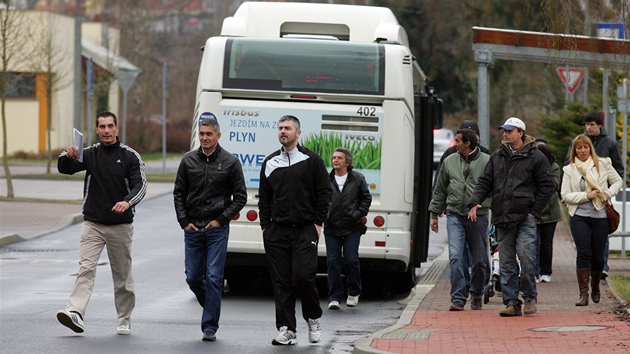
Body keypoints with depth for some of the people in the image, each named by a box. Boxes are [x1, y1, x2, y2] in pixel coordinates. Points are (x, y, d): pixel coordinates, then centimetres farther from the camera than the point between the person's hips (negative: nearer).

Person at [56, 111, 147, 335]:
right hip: (93, 224, 1)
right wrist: (67, 157, -25)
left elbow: (140, 184, -7)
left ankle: (124, 320, 18)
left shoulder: (130, 156, 0)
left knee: (122, 274, 7)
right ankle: (75, 312, -25)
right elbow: (65, 169, -1)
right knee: (86, 268, -13)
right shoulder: (90, 154, 7)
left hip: (121, 225, -1)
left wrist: (128, 201, -27)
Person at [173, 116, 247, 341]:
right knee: (193, 277, 5)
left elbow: (240, 197, 2)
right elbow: (179, 194, 11)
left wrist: (221, 219, -6)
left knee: (213, 278, -6)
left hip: (217, 229, -3)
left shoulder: (230, 162, -1)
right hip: (193, 228, 3)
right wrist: (184, 221, 1)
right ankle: (211, 308, 31)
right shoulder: (188, 160, 6)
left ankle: (210, 326, -2)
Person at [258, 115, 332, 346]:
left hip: (305, 231, -4)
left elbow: (324, 194, 1)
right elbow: (264, 197, 16)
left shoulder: (311, 161, 1)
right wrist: (265, 226, 7)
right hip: (277, 232, 4)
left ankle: (313, 318, 11)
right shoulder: (270, 163, 12)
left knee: (303, 277, -13)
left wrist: (317, 223, -5)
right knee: (281, 282, 0)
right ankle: (287, 330, 4)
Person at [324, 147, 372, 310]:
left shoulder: (357, 179, 4)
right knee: (333, 262, -1)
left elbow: (366, 198, 10)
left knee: (351, 260, -5)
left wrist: (359, 213, -2)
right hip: (331, 228, 1)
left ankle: (354, 293, 16)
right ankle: (334, 297, 5)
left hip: (352, 229, -1)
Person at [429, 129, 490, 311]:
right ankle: (458, 298, -10)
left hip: (479, 217, -2)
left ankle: (476, 297, 23)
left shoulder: (487, 162, -1)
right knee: (456, 257, -11)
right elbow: (440, 190, 18)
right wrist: (434, 214, 16)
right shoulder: (449, 161, 11)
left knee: (479, 260, 7)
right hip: (455, 216, 2)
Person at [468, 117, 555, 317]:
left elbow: (546, 187, 4)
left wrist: (535, 211, -3)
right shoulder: (497, 157, 15)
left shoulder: (535, 157, 2)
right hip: (502, 218, 4)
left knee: (526, 257, -12)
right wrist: (475, 202, -2)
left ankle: (530, 298, 4)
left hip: (525, 218, -4)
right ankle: (512, 303, 6)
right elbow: (485, 183, 15)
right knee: (506, 263, 3)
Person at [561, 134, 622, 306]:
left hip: (600, 216, 1)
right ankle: (583, 293, -14)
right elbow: (565, 195, 0)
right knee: (583, 253, -14)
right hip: (579, 216, -1)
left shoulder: (603, 164, 5)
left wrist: (607, 194, -5)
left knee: (598, 256, 4)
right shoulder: (569, 170, 5)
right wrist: (586, 196, -11)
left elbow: (618, 181, 13)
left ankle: (595, 287, 30)